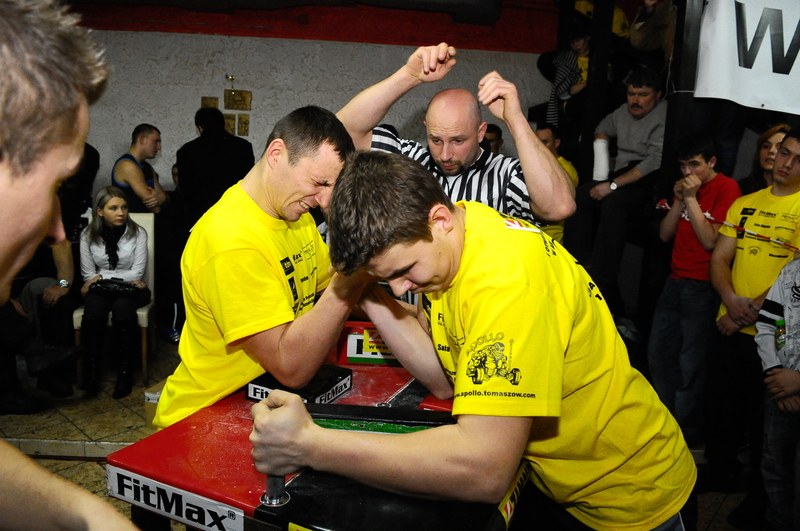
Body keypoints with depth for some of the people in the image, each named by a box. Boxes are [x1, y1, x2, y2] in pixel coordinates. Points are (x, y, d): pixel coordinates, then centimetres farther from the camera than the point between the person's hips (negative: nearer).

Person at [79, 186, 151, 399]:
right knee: (93, 309, -33)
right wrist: (124, 277, -8)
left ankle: (125, 372, -25)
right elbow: (88, 276, 2)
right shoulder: (88, 236, 1)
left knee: (122, 307, -35)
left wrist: (102, 276, -9)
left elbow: (137, 273, -7)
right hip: (101, 290, 2)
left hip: (130, 289, -1)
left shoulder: (138, 233, -4)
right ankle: (92, 371, -21)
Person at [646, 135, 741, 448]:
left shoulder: (727, 188, -8)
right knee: (658, 355, 13)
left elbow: (710, 240, -16)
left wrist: (691, 198, -16)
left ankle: (687, 435, 13)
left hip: (703, 288, -8)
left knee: (689, 366, -3)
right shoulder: (685, 187, 15)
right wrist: (678, 201, -4)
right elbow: (665, 235, 9)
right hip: (675, 282, 8)